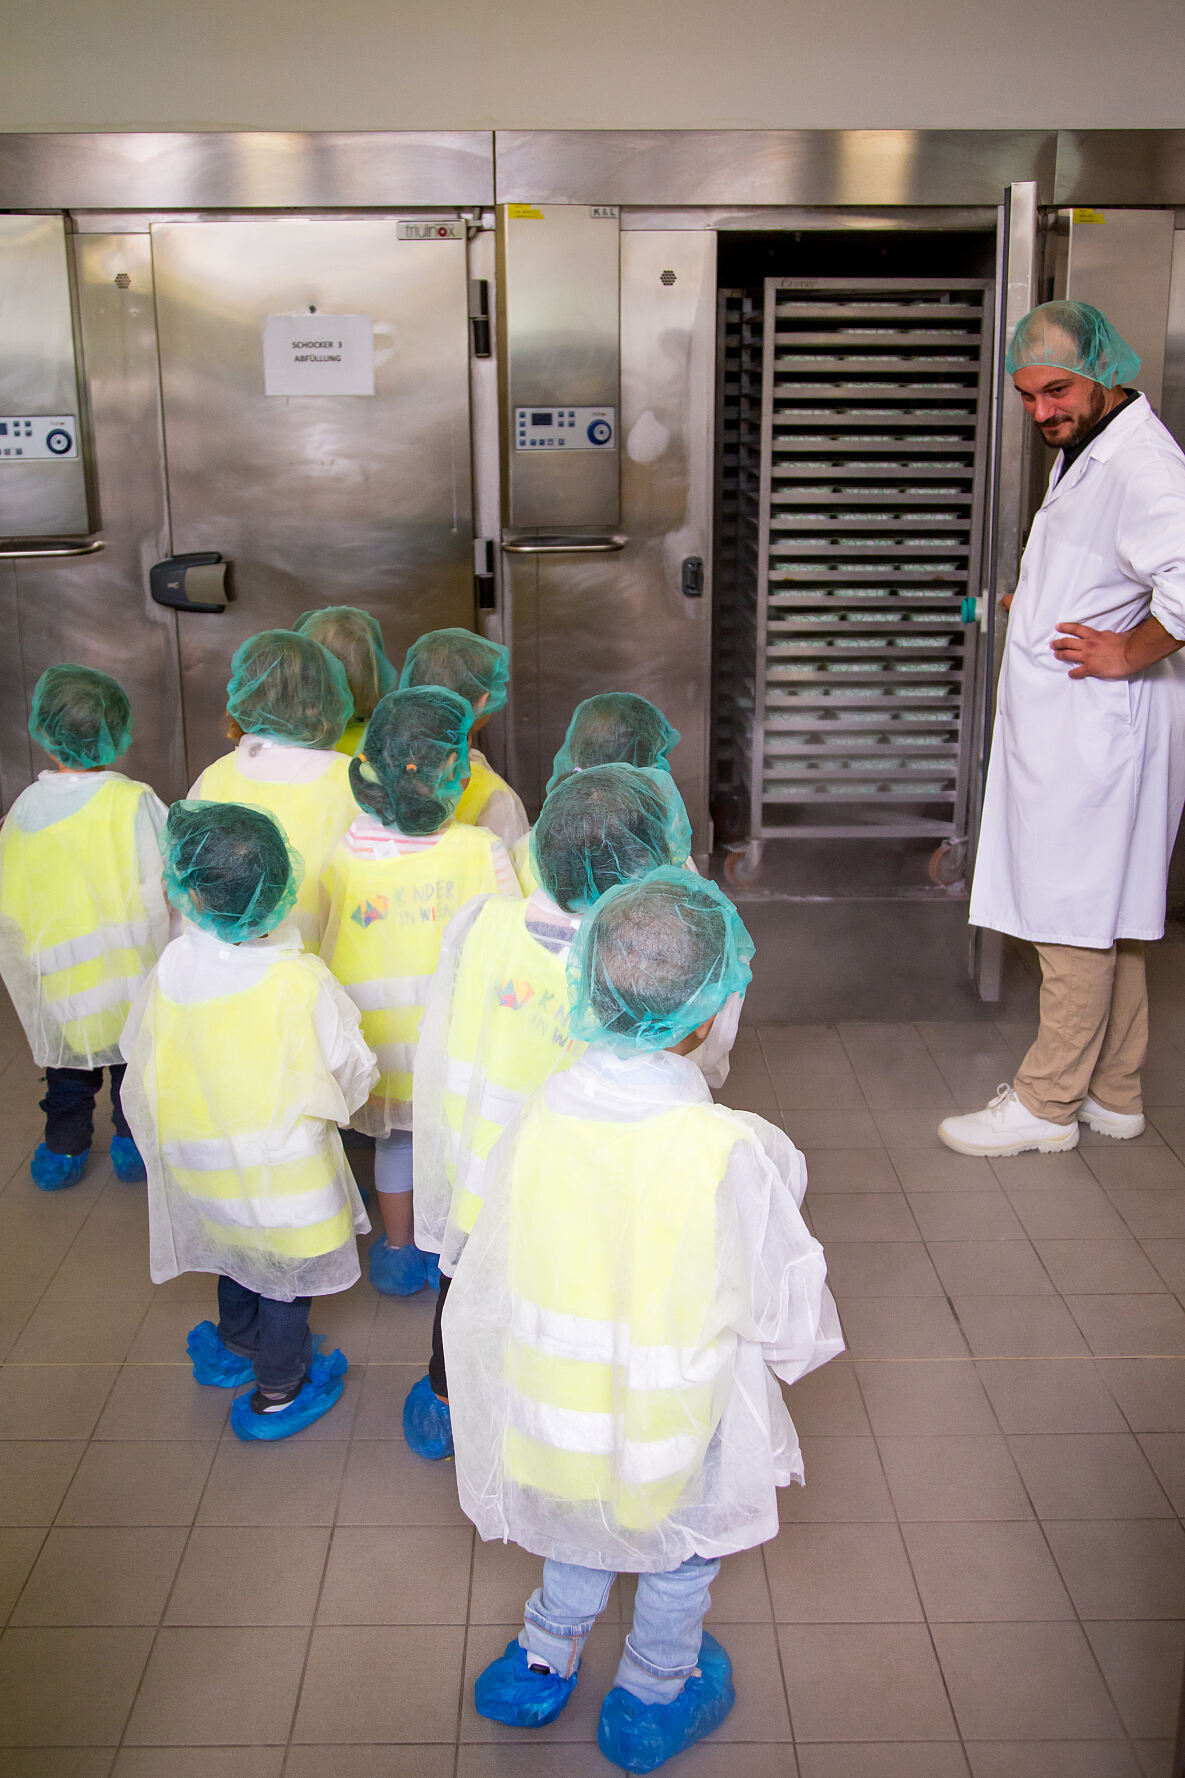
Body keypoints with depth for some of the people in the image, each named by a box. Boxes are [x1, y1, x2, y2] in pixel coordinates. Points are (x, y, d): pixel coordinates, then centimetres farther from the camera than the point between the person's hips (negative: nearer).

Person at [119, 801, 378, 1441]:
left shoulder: (173, 966, -17)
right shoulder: (299, 980, -27)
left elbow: (143, 1054, -1)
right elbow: (349, 1073, -16)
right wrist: (323, 1100, 7)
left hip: (206, 1158, 4)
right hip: (284, 1163, -4)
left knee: (239, 1245, 29)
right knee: (288, 1269, 17)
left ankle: (235, 1345, 52)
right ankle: (277, 1392, 34)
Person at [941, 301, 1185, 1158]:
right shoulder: (1085, 453, 15)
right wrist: (1031, 606, 15)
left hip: (1098, 727, -11)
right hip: (1063, 726, 11)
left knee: (1078, 916, -2)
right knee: (1108, 917, 15)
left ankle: (1047, 1103, 9)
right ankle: (1114, 1092, 26)